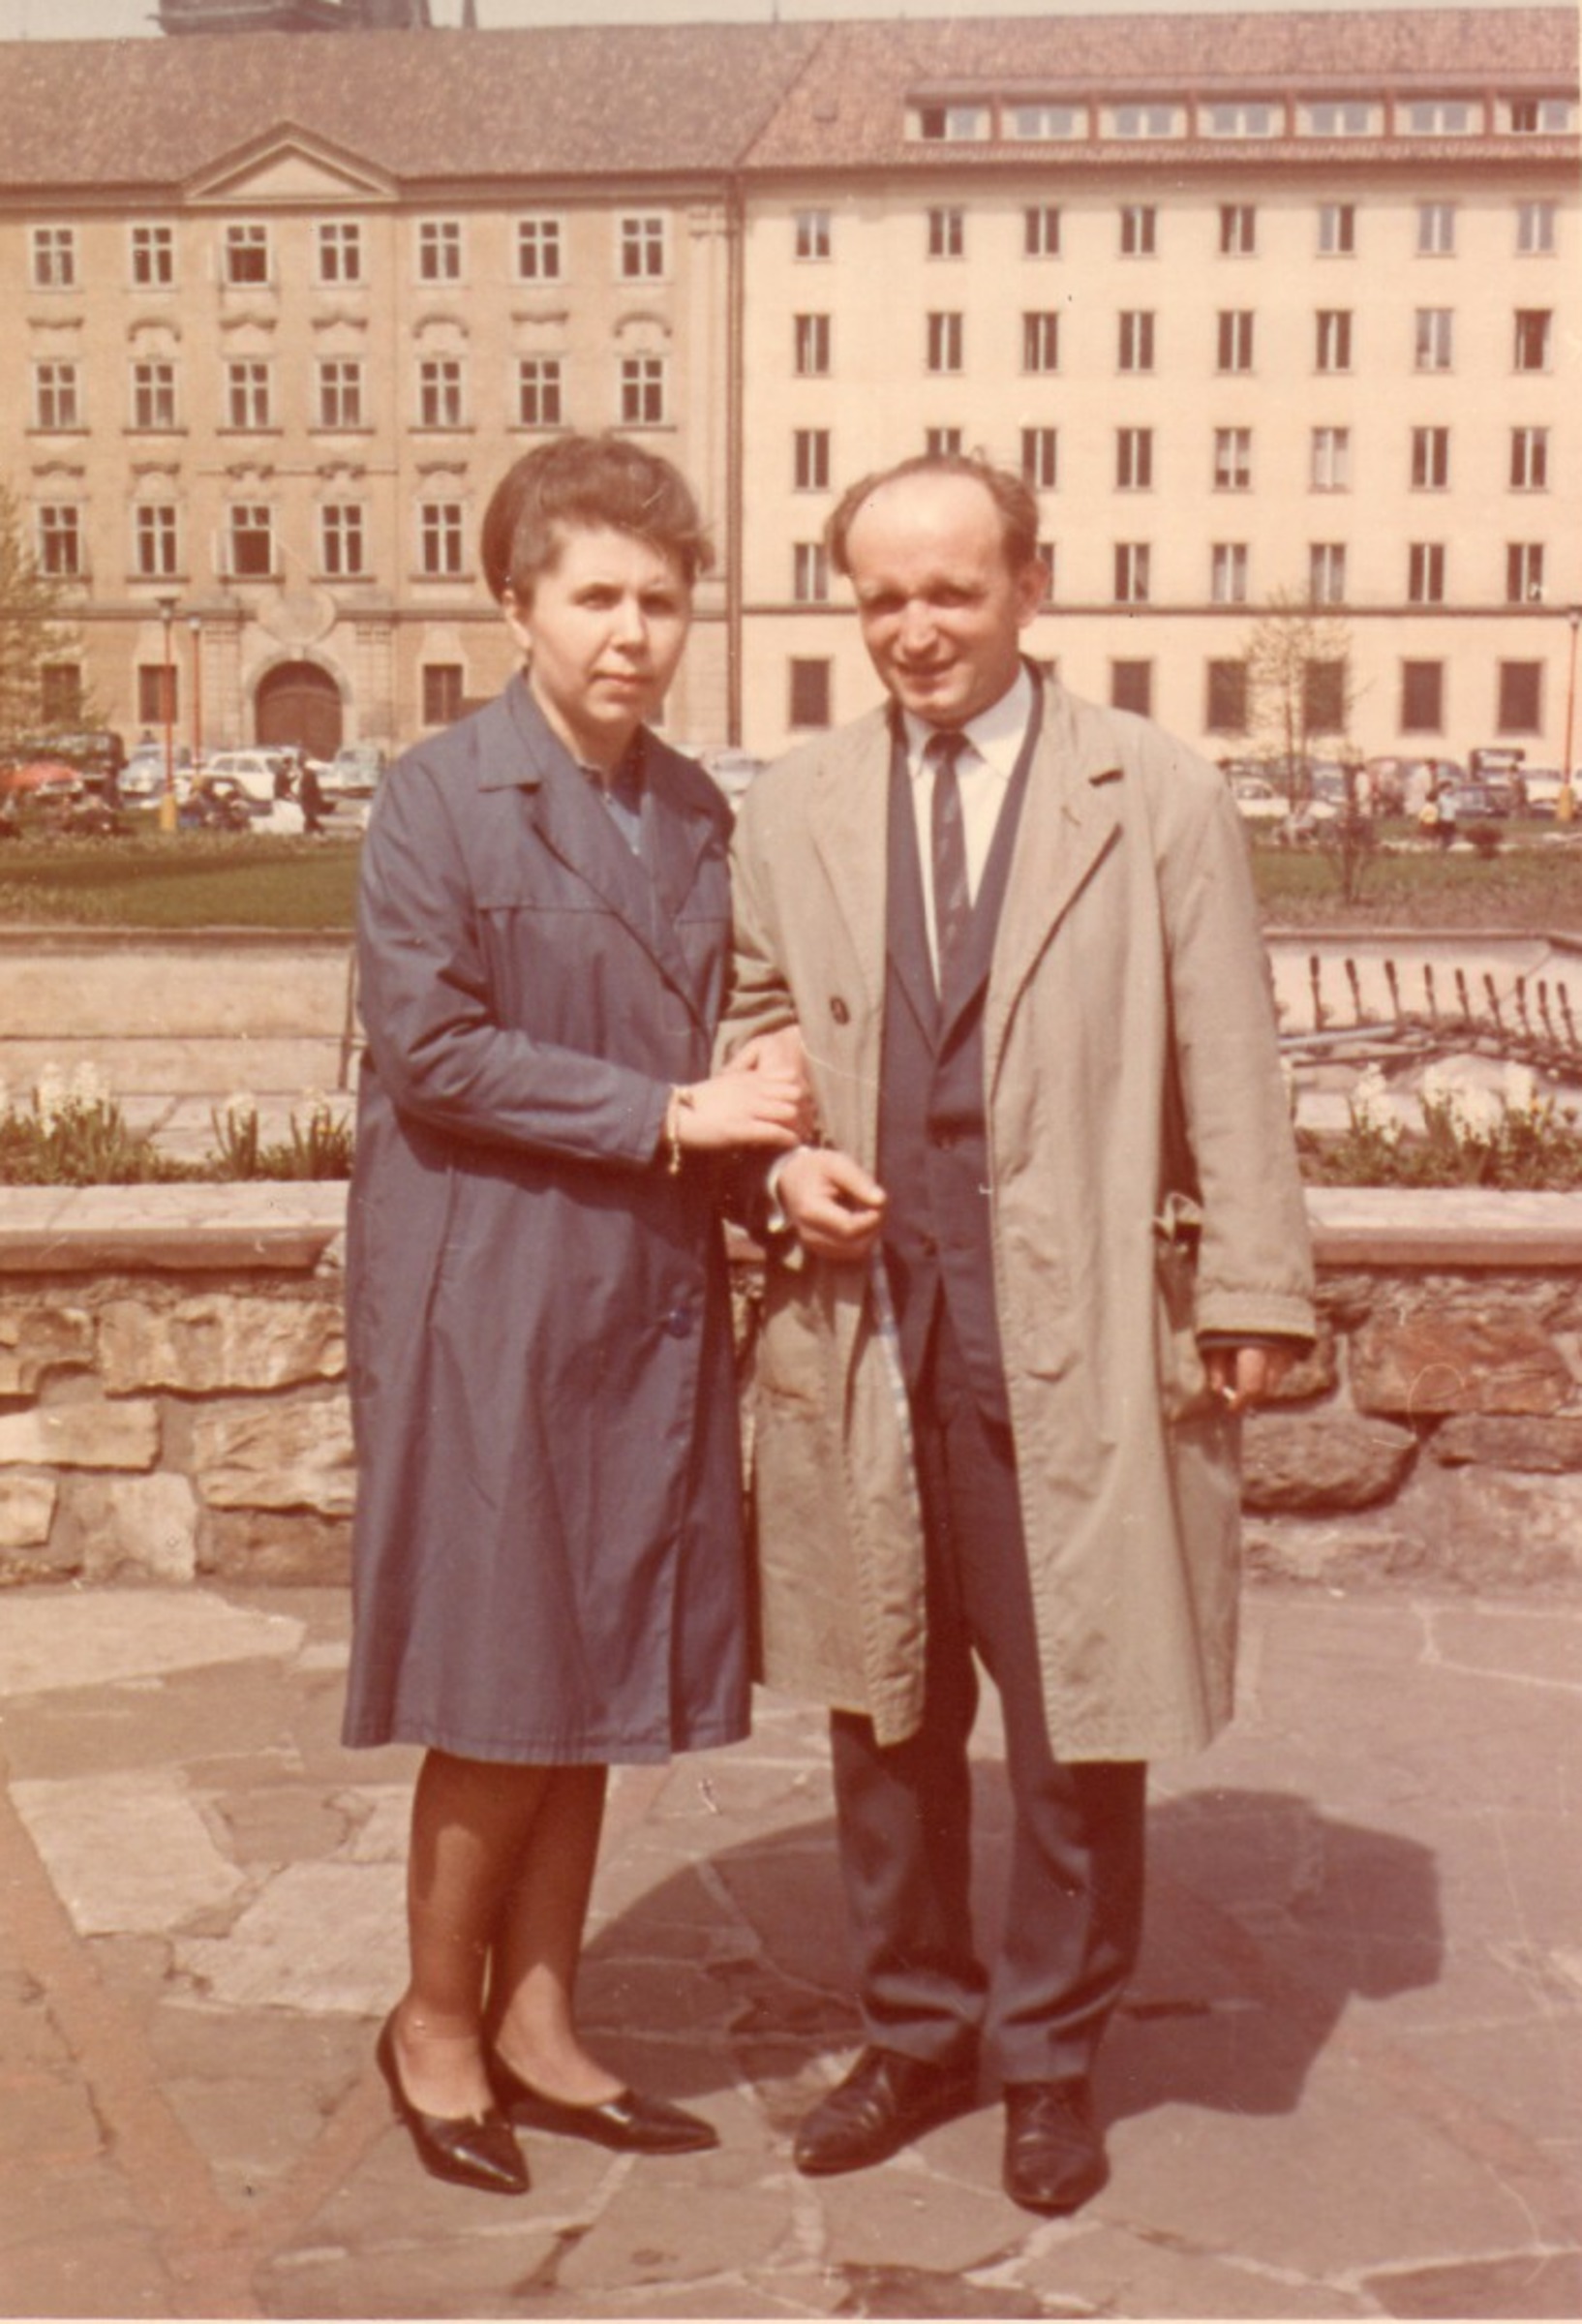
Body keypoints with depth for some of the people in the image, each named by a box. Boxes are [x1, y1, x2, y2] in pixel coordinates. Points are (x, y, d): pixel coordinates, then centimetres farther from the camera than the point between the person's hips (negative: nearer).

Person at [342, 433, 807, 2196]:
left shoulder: (697, 813, 12)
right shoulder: (436, 803, -7)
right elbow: (430, 1048, -15)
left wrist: (760, 1128, -2)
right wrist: (663, 1116, -16)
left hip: (650, 1302, 6)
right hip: (491, 1303, -6)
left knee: (600, 1688, 12)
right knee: (502, 1696, 1)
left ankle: (538, 2021, 26)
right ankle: (436, 2022, 22)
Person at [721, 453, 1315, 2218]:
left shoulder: (1159, 801, 0)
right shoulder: (792, 812, 9)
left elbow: (1230, 1074, -1)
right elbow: (754, 1034, 17)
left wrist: (1252, 1294, -5)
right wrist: (788, 1158, -3)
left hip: (1077, 1332, -3)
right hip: (862, 1325, 3)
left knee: (1076, 1714, 6)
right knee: (882, 1708, 14)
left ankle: (1051, 2056, 26)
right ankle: (913, 2032, 33)